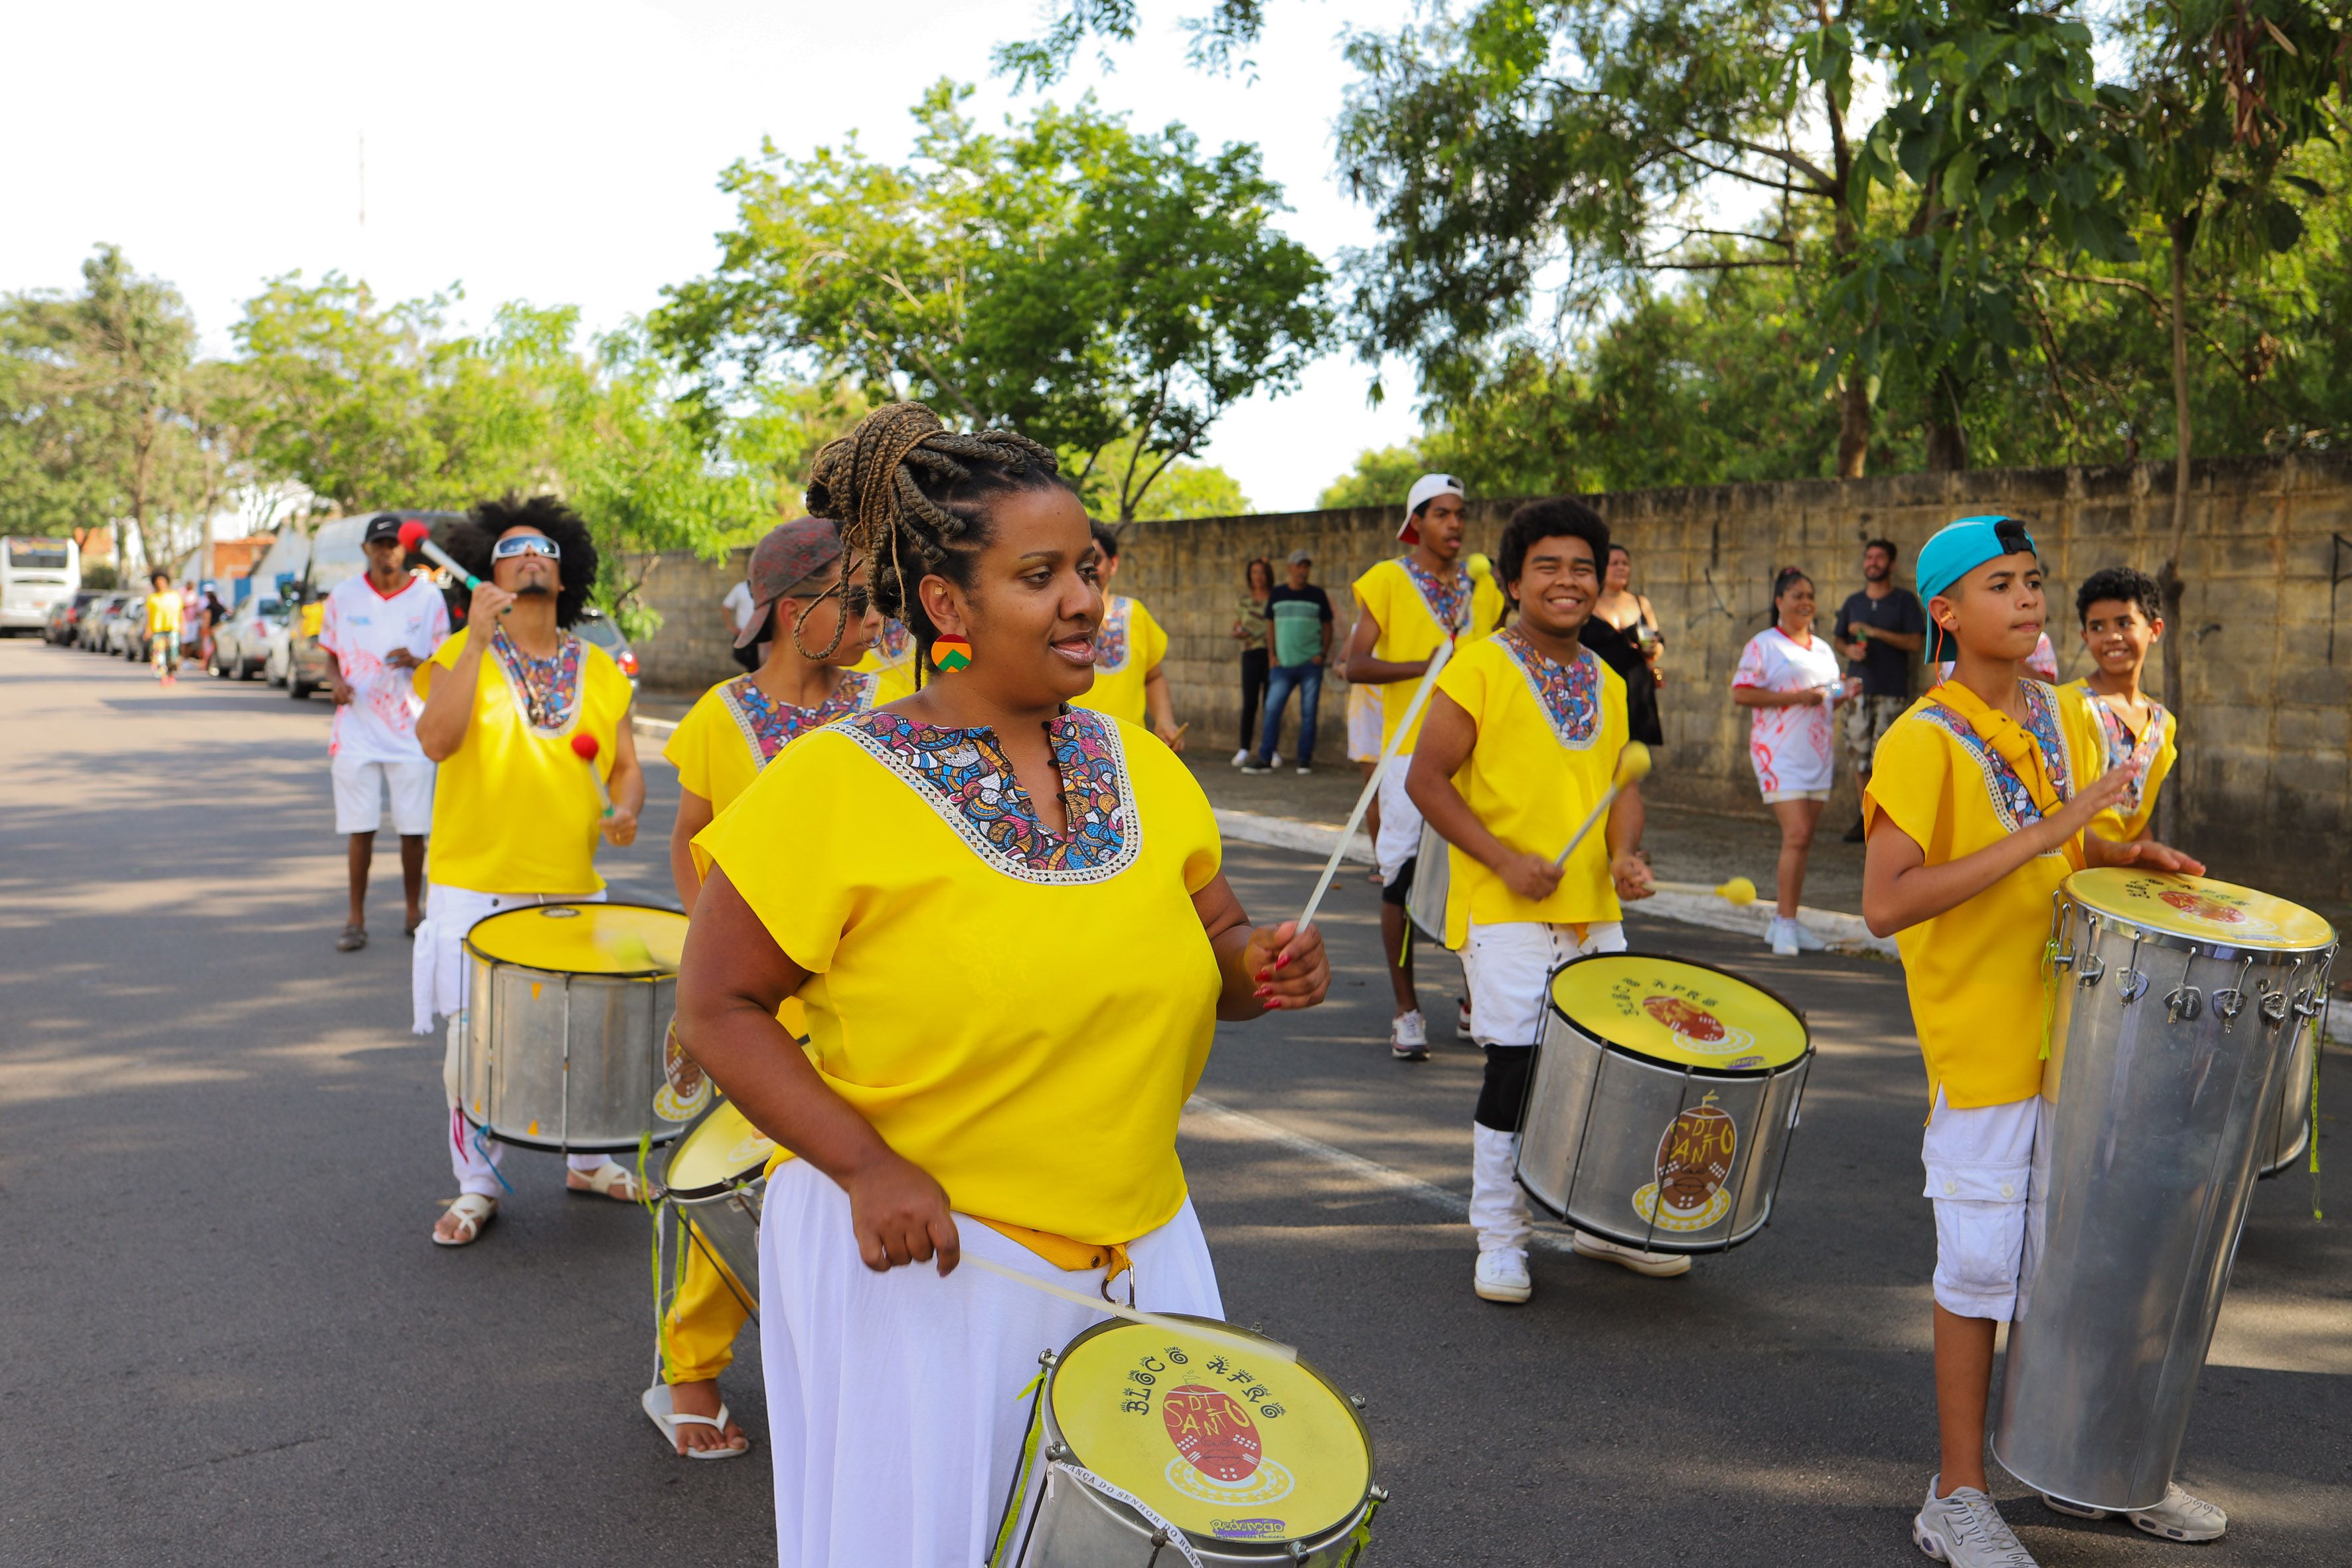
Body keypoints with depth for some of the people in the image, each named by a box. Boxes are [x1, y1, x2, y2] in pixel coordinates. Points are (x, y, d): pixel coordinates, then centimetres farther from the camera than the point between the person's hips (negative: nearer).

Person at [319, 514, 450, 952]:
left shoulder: (428, 598, 1)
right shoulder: (343, 596, 5)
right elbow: (332, 657, 14)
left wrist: (417, 663, -17)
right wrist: (336, 682, -8)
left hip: (412, 732, 0)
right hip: (357, 732, 0)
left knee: (413, 829, 2)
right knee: (360, 829, 0)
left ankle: (414, 913, 17)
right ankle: (356, 920, 9)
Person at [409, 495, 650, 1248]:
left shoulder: (600, 669, 9)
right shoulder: (461, 655, -2)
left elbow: (626, 765, 12)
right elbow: (436, 740, -19)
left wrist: (626, 810, -9)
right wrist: (478, 639, -21)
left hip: (574, 889, 3)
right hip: (476, 887, -3)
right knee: (474, 1036, 0)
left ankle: (587, 1160, 31)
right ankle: (476, 1183, 17)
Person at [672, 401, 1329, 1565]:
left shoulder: (1138, 766, 4)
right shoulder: (835, 783, -13)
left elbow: (1211, 942, 15)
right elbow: (715, 1006, -11)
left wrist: (1261, 968, -8)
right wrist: (868, 1169, -22)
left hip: (1139, 1243, 6)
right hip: (920, 1252, -5)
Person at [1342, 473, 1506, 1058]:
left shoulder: (1481, 582, 13)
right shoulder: (1388, 581, -1)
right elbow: (1356, 665, -9)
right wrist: (1422, 666, -21)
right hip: (1409, 749, -4)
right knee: (1401, 878, -2)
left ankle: (1474, 1003, 18)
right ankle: (1407, 1011, 8)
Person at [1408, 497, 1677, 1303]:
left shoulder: (1608, 682, 12)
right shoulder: (1479, 669, -7)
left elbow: (1623, 781, 16)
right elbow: (1425, 778, -10)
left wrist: (1626, 853, -4)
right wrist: (1505, 858, -17)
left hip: (1596, 910, 6)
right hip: (1503, 912, -6)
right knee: (1516, 1066, -4)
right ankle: (1501, 1241, 11)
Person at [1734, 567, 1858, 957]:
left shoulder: (1823, 650, 19)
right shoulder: (1764, 645, -2)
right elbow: (1741, 693, -11)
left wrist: (1844, 693, 5)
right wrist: (1794, 697, -17)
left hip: (1817, 754, 7)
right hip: (1780, 754, -7)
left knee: (1802, 840, 6)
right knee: (1797, 835, -16)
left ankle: (1783, 922, 14)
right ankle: (1786, 923, -10)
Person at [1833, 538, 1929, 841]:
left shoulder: (1905, 600, 2)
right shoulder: (1853, 602, 15)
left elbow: (1915, 642, -6)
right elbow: (1838, 638, 22)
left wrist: (1874, 632, -13)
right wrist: (1848, 649, -2)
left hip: (1892, 691, -4)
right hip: (1858, 689, 4)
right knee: (1859, 757, 3)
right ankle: (1864, 818, 13)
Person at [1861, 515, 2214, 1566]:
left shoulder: (2067, 715, 7)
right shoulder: (1922, 743, -16)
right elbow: (1884, 902, -26)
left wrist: (2126, 856, 0)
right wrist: (2042, 835, -27)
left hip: (2080, 1025, 7)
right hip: (1982, 1041, -7)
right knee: (1982, 1265, 1)